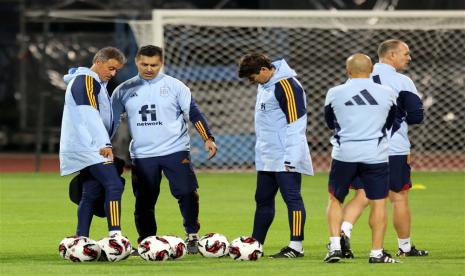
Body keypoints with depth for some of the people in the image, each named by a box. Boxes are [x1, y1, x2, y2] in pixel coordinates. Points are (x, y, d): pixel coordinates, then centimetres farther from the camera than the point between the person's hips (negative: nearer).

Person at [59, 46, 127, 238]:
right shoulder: (86, 80, -10)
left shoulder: (98, 83, 23)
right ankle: (115, 235, -25)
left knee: (92, 194, 7)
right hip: (88, 148, -10)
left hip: (89, 150, 10)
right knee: (114, 186, -18)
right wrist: (105, 144, -28)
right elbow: (90, 115, -21)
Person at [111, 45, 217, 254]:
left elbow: (193, 113, 1)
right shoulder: (124, 91, 6)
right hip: (142, 156, 2)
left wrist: (208, 138, -9)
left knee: (187, 193, -13)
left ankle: (192, 236, -1)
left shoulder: (175, 86, 1)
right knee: (144, 202, 2)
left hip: (175, 150, -2)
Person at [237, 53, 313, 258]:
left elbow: (296, 123, -19)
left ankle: (296, 247, -7)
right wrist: (261, 150, 24)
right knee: (263, 200, 14)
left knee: (292, 198, -7)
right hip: (266, 158, 10)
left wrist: (290, 158, -21)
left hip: (284, 158, -10)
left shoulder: (287, 86, -16)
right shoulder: (264, 86, 14)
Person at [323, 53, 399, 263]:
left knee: (335, 199, 15)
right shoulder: (387, 94, 1)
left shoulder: (335, 94, -2)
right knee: (378, 203, 6)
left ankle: (335, 246, 6)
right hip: (376, 155, 0)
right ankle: (377, 252, 5)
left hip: (344, 154, 0)